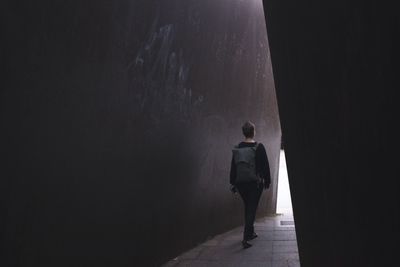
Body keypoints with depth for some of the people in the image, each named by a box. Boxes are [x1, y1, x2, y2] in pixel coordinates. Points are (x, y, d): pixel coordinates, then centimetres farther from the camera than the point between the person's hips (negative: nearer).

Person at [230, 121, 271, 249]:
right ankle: (246, 238, -10)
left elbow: (233, 167, 6)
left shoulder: (237, 148, 2)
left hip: (240, 184, 4)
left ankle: (250, 232, 31)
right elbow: (265, 166, -7)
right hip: (255, 183, -4)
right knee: (252, 209, -1)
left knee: (248, 208, 20)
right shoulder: (258, 147, -10)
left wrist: (233, 183, 13)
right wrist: (267, 181, 5)